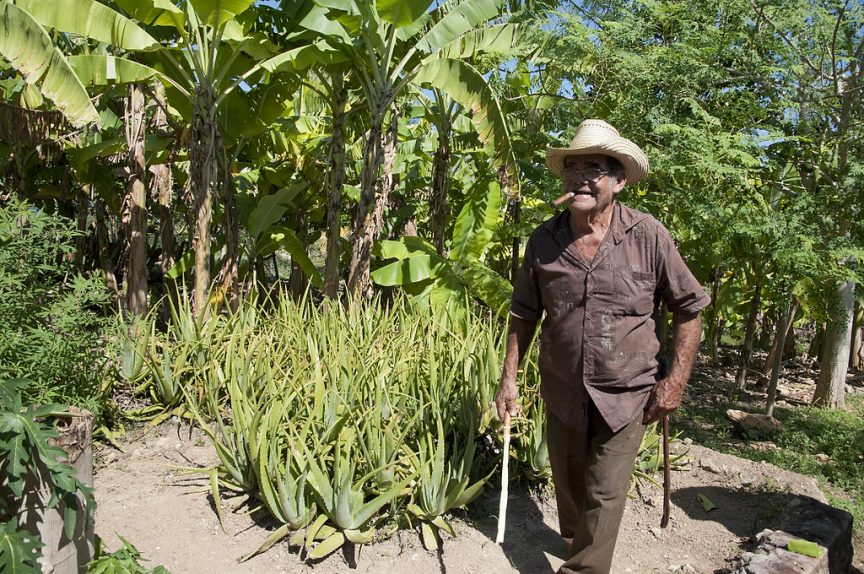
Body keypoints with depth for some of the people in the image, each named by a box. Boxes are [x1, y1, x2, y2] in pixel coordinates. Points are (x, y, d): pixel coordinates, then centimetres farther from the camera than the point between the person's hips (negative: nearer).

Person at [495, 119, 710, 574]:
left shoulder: (649, 237, -13)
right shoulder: (543, 241, -5)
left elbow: (688, 307, -3)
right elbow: (523, 314, 4)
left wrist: (675, 380, -7)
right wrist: (508, 378, 2)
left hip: (626, 395, -3)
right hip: (562, 394, 3)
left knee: (604, 497, 3)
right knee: (568, 486, 21)